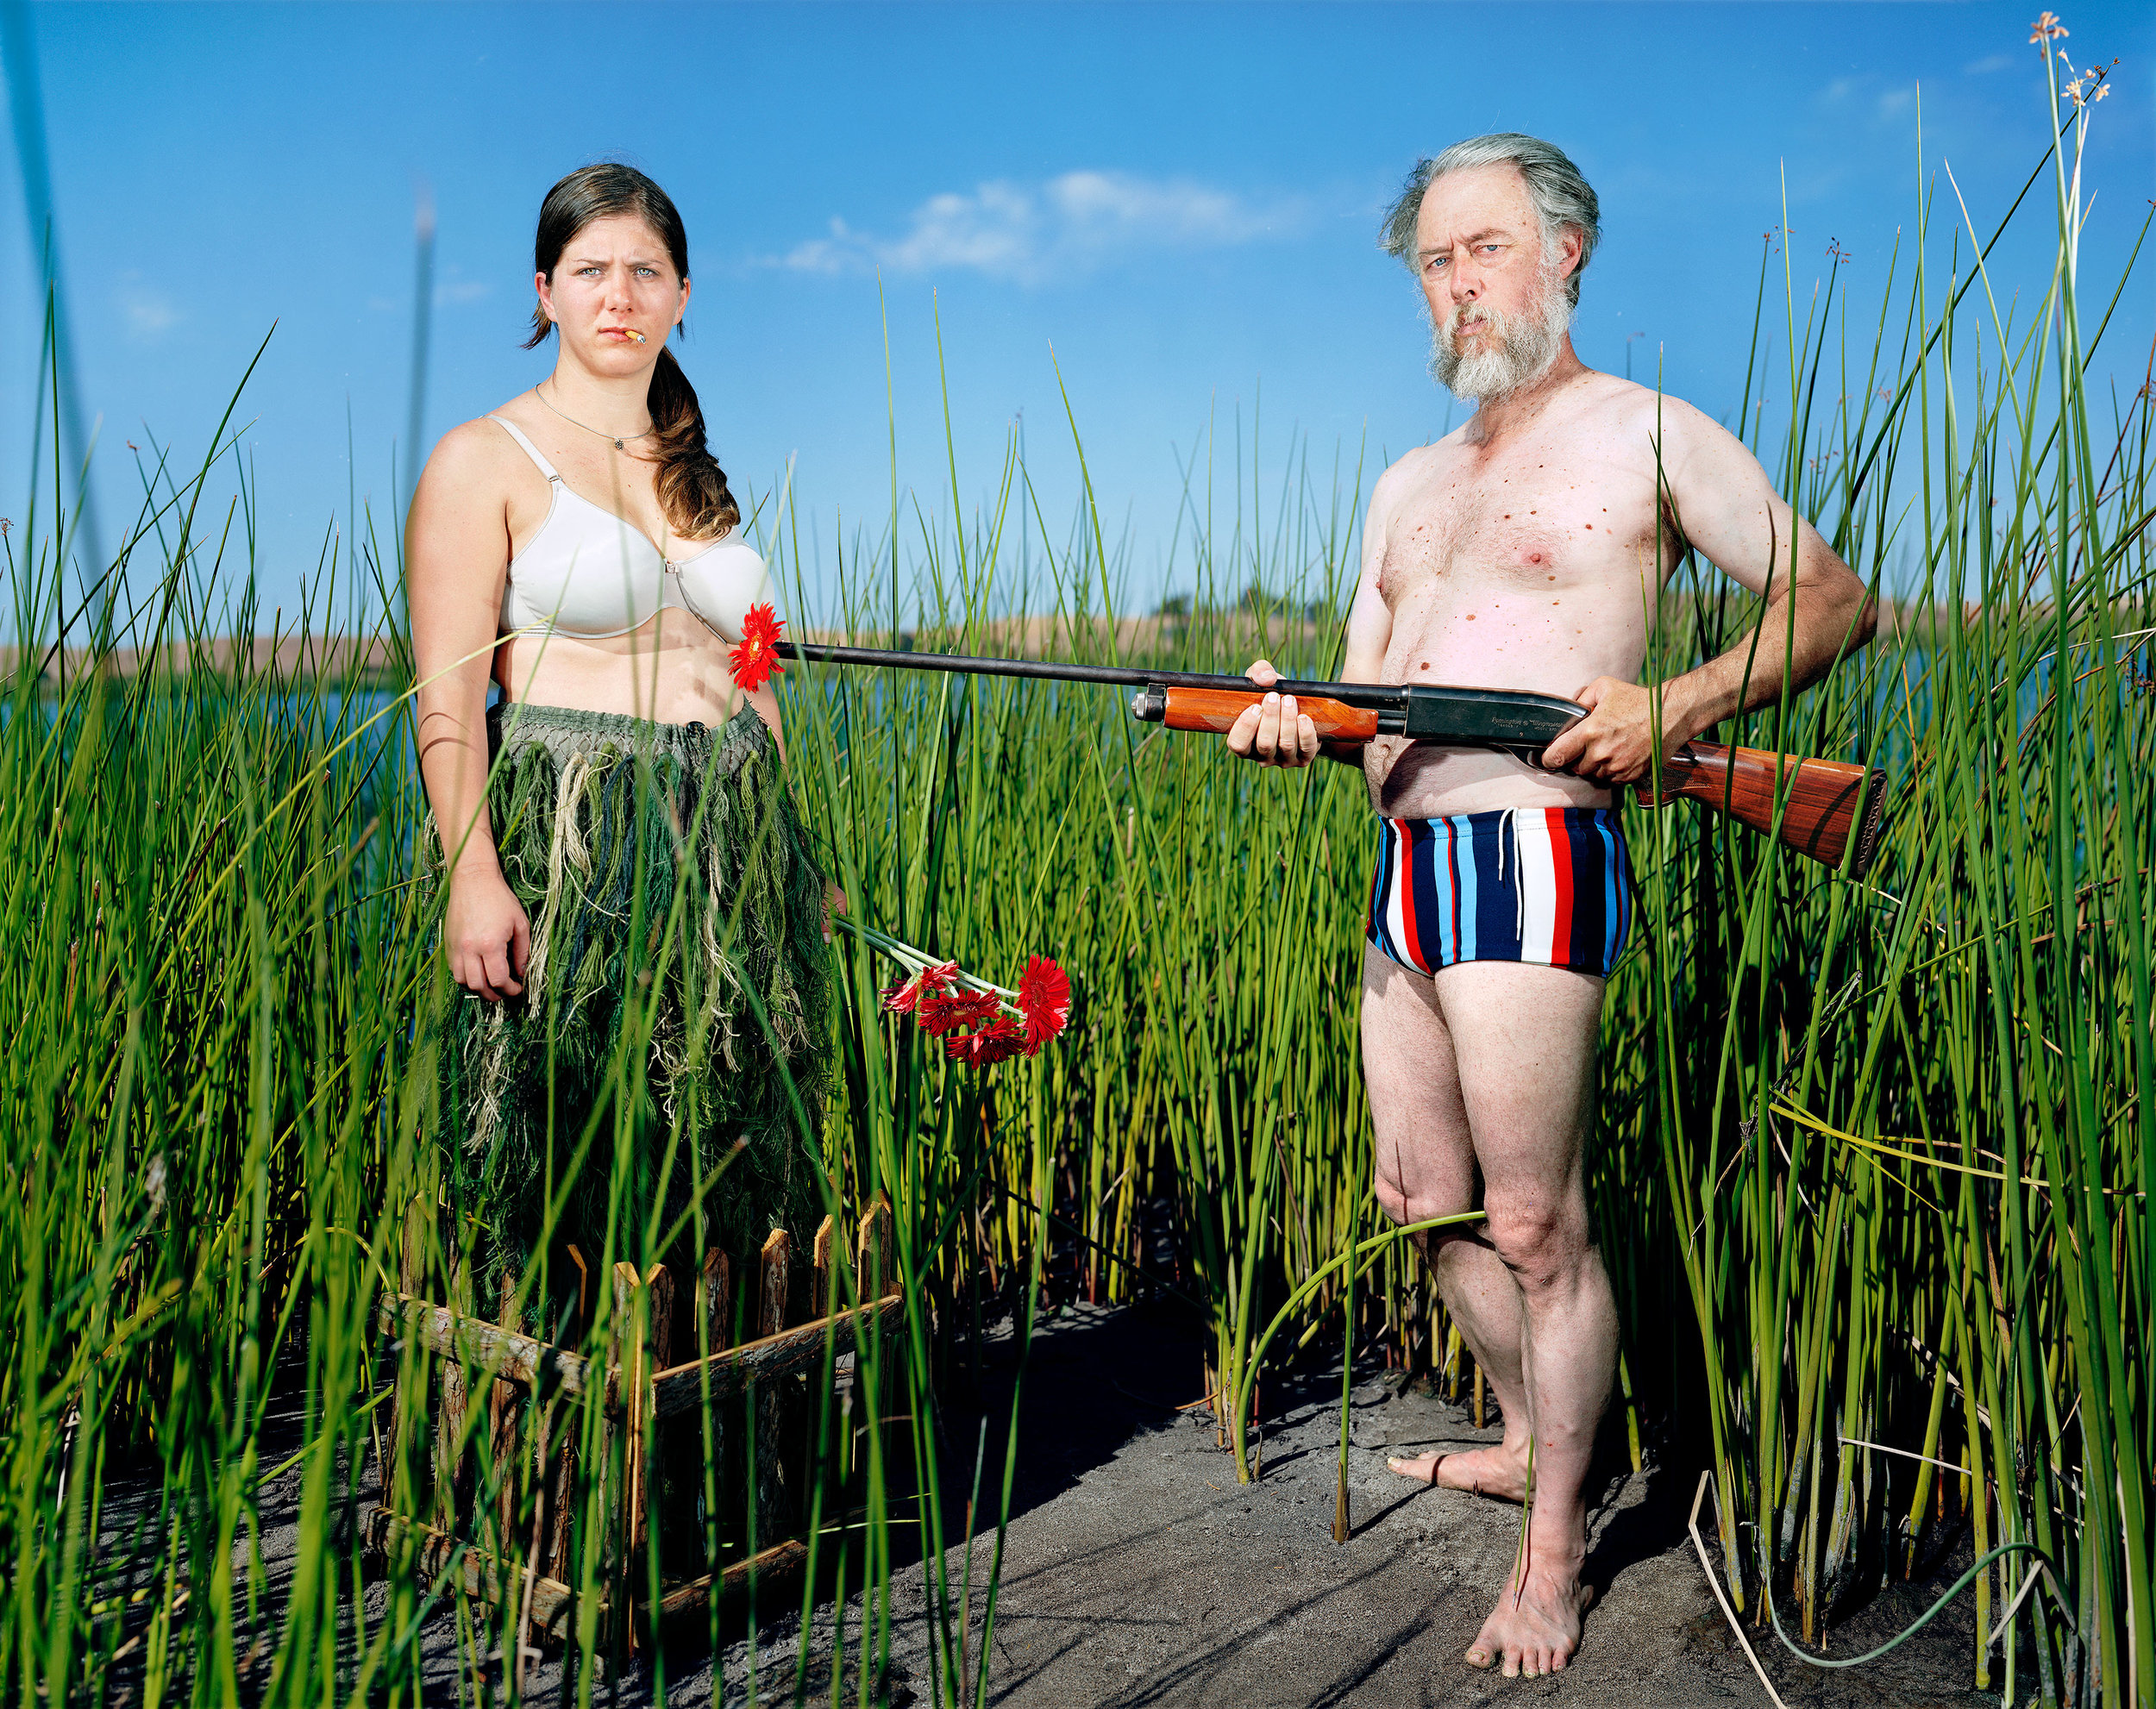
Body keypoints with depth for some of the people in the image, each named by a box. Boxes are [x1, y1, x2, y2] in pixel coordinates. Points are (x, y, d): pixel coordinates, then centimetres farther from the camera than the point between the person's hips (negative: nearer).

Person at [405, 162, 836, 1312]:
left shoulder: (699, 479, 19)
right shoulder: (485, 461, 2)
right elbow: (447, 692, -8)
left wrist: (791, 857, 14)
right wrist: (472, 870, -20)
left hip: (732, 857, 5)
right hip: (567, 846, -5)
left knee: (727, 1177, 7)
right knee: (572, 1188, -3)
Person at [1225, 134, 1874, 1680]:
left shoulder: (1646, 434, 2)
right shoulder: (1409, 486, 21)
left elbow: (1836, 600, 2)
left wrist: (1675, 707, -14)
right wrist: (1294, 720, -5)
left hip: (1534, 857, -7)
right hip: (1406, 867, 8)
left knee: (1534, 1225, -3)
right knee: (1425, 1203, 15)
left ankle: (1556, 1554, 14)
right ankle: (1533, 1443, 36)